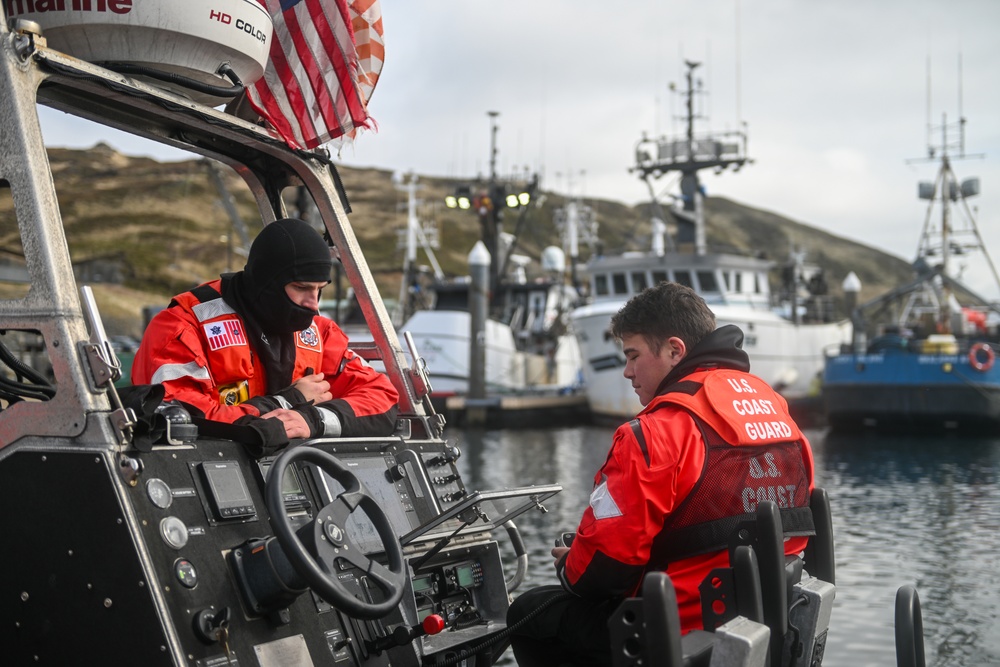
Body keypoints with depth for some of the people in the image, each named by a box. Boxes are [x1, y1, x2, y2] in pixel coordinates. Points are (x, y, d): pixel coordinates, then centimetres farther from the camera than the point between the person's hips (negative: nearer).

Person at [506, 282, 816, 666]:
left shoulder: (659, 431, -19)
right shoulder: (777, 412, 6)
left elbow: (607, 558, -19)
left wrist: (570, 571, 5)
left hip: (684, 634, -9)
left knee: (528, 615, 12)